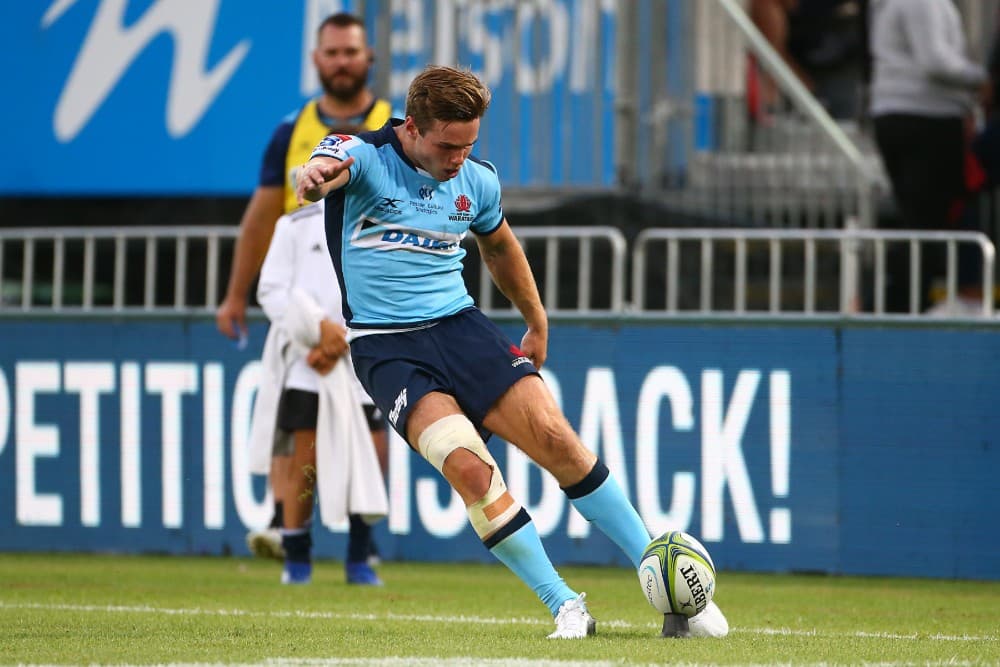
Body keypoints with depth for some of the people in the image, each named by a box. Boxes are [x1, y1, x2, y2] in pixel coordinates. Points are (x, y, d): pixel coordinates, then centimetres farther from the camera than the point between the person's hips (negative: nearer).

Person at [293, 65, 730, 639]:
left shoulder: (477, 181, 7)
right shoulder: (364, 156, -9)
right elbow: (334, 166, -34)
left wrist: (538, 325, 32)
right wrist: (317, 177, -58)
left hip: (460, 326, 4)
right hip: (386, 348, -4)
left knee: (554, 437, -14)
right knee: (469, 468, -24)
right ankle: (565, 607, -13)